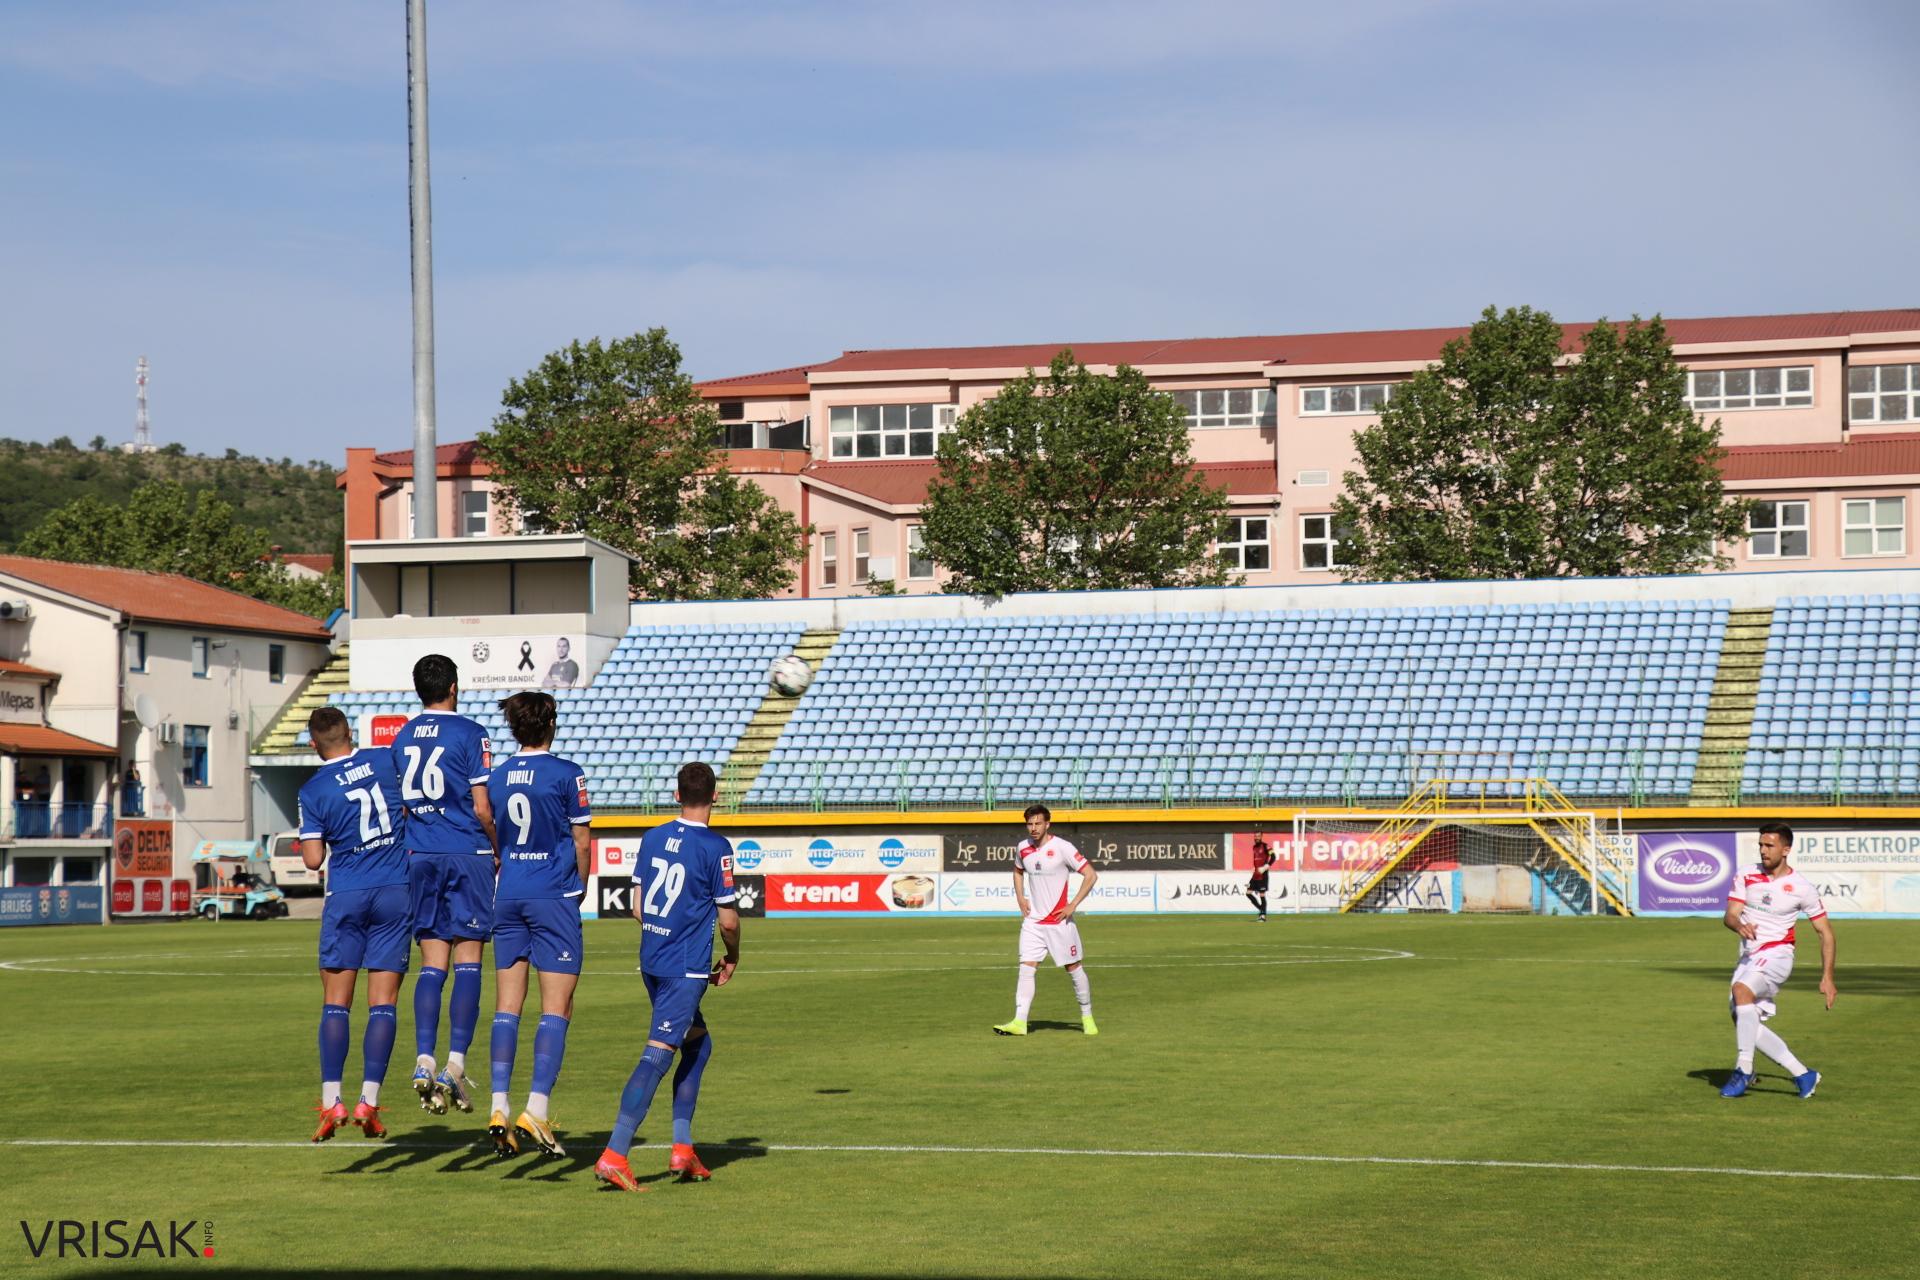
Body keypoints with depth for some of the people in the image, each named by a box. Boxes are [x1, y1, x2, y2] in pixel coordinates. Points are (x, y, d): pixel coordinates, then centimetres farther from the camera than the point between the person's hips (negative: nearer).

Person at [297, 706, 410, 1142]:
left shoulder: (313, 791, -4)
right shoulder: (386, 761, 2)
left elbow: (313, 859, -6)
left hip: (346, 897, -1)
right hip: (396, 892, 2)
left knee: (335, 1003, 4)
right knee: (383, 1003, 2)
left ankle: (331, 1100, -5)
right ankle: (369, 1101, -4)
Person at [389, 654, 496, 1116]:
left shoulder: (402, 737, 10)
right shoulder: (469, 734, -7)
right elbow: (482, 808, -9)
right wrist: (498, 849, 5)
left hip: (419, 857, 5)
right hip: (467, 855, -5)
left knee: (432, 962, 6)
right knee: (467, 961, -1)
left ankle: (424, 1061, -7)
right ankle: (455, 1065, -8)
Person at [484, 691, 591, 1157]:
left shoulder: (495, 776, 6)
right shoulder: (566, 773, -6)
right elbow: (582, 843, -2)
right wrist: (580, 887, 14)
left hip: (507, 897, 4)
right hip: (554, 898, -4)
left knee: (507, 1005, 7)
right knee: (556, 1008, -2)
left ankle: (499, 1107, 0)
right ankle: (537, 1109, -12)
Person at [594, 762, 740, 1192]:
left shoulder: (652, 838, 7)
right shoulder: (715, 848, -11)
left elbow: (638, 907, 11)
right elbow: (728, 919, -8)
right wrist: (732, 958, 11)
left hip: (651, 962, 7)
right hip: (687, 970, -7)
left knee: (698, 1044, 21)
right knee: (657, 1055, -10)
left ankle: (683, 1148, 18)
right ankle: (614, 1154, -18)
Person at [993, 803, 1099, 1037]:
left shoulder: (1062, 848, -13)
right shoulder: (1022, 848, 2)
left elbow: (1091, 875, -9)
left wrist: (1073, 905, -13)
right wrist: (1020, 898, 9)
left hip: (1060, 921, -4)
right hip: (1033, 921, 4)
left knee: (1074, 968, 5)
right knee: (1026, 968, -8)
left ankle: (1087, 1017, 21)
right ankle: (1019, 1022, -12)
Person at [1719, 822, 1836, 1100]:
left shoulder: (1801, 887, -5)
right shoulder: (1746, 877, 3)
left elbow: (1825, 932, 3)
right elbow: (1730, 915, -4)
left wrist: (1827, 977, -1)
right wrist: (1739, 925, -29)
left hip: (1776, 954, -6)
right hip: (1748, 956, 6)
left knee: (1742, 990, -32)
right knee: (1744, 1021, -1)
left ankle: (1744, 1071, -30)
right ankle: (1802, 1074, 13)